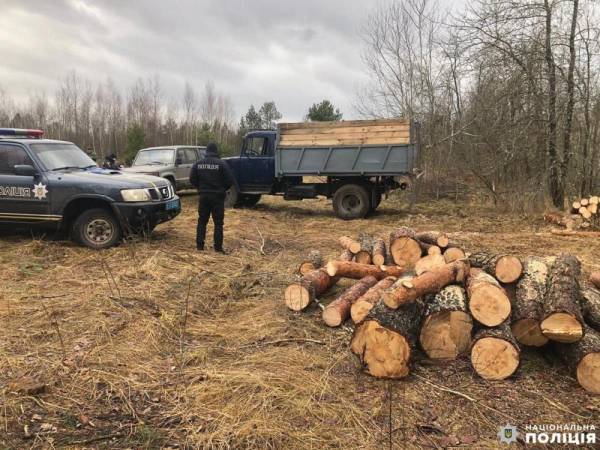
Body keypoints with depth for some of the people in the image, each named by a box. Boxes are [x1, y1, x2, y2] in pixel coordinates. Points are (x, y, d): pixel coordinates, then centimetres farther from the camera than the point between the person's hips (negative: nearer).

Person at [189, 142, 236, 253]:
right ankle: (218, 247, 4)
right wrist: (223, 189, 6)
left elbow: (192, 179, 2)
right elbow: (230, 180, -12)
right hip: (217, 197, -3)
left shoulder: (198, 164, 1)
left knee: (202, 221, 13)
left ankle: (199, 245, 14)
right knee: (218, 223, 4)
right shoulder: (221, 164, -11)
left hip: (203, 196, 3)